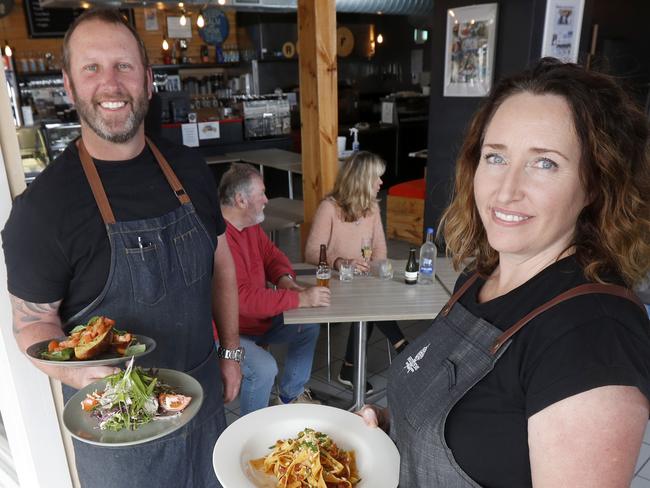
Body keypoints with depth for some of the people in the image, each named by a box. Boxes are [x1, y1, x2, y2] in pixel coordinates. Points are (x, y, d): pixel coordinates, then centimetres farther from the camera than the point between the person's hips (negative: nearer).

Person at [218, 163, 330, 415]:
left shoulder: (250, 225, 1)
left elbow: (272, 255, 14)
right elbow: (243, 298, -36)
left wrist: (285, 278, -10)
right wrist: (300, 299, -32)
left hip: (258, 318, 10)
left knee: (309, 327, 9)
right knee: (264, 367, -30)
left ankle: (291, 395, 27)